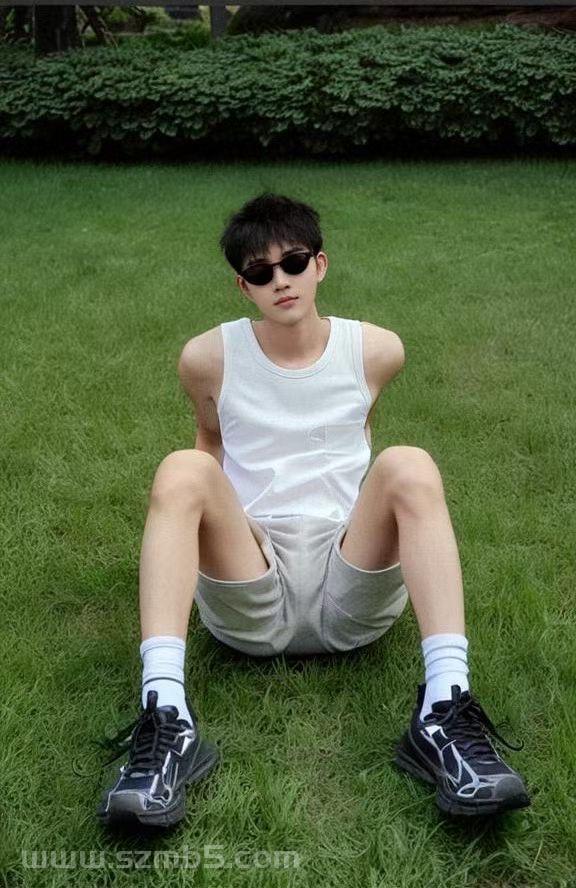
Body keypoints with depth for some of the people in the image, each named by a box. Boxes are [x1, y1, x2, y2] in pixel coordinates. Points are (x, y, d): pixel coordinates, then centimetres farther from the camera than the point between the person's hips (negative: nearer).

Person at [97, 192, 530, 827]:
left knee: (409, 465, -26)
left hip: (353, 589, 1)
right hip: (247, 595, 0)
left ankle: (444, 715, -36)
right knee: (182, 469, -27)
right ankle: (166, 724, -37)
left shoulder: (376, 350, 5)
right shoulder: (208, 358, 3)